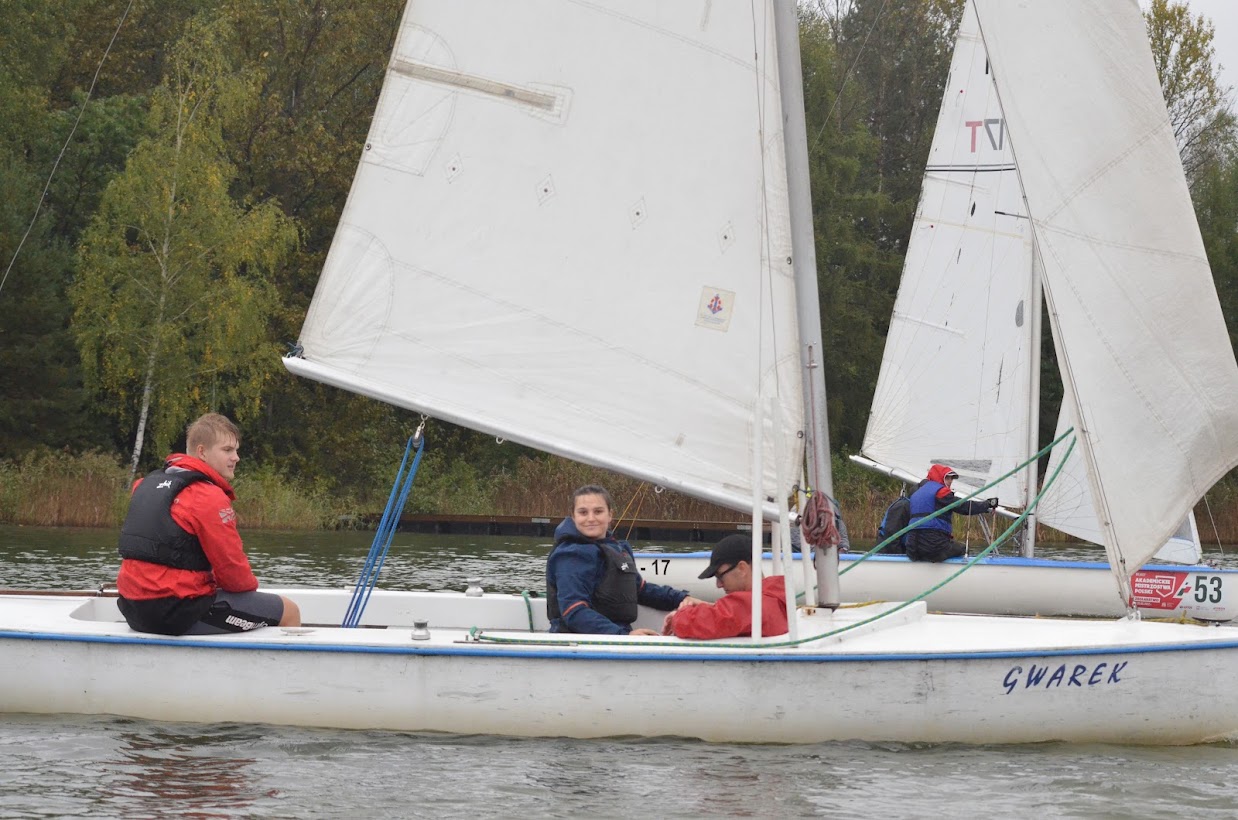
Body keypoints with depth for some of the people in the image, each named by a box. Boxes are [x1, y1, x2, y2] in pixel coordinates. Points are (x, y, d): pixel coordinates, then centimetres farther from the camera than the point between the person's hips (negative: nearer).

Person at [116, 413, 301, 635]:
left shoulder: (147, 485, 13)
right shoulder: (208, 497, -14)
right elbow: (233, 569, -11)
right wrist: (251, 585, 11)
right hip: (180, 613, -10)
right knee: (289, 612, 1)